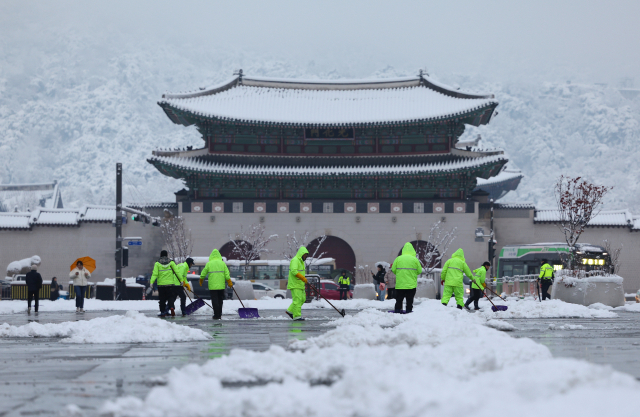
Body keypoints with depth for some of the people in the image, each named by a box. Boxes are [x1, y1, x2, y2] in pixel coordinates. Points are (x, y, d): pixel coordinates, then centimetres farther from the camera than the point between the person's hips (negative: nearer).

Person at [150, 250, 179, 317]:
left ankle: (163, 312, 10)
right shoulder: (171, 263, 2)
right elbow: (177, 271, -4)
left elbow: (155, 274, -9)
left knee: (162, 299, 8)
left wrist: (151, 282, -10)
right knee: (170, 297, 5)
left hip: (161, 284, 0)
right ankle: (171, 307, -20)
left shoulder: (157, 264, -1)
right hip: (170, 284, 0)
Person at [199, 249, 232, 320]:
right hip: (221, 285, 2)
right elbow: (227, 274, 0)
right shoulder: (222, 263, 2)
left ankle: (216, 315, -3)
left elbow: (203, 274, 3)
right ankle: (219, 314, 17)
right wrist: (229, 282, 10)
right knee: (220, 300, 13)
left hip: (212, 286, -2)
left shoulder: (209, 264, -2)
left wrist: (201, 280, 21)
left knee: (215, 300, 0)